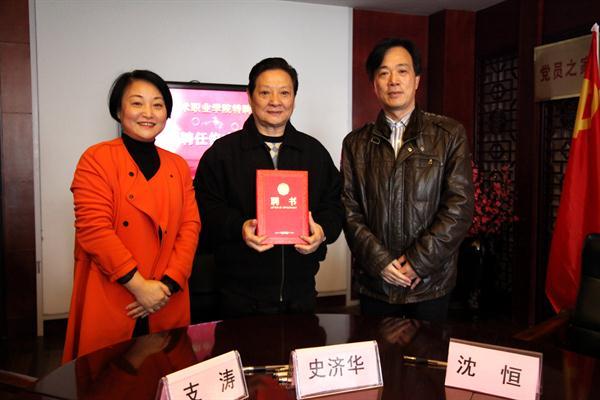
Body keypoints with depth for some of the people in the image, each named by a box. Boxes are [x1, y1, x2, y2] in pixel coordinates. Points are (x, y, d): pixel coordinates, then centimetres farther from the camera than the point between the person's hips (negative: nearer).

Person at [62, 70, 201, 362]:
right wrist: (139, 284, -15)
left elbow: (190, 226, 4)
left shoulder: (178, 166, 11)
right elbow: (94, 229, -12)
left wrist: (169, 283, -8)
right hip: (110, 305, -4)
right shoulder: (96, 159, -4)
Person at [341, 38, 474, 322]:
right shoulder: (356, 143, 5)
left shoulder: (450, 135, -1)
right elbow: (349, 210, 1)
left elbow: (460, 205, -7)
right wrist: (379, 261, -11)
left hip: (430, 282, -1)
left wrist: (418, 261, -12)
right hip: (375, 284, 2)